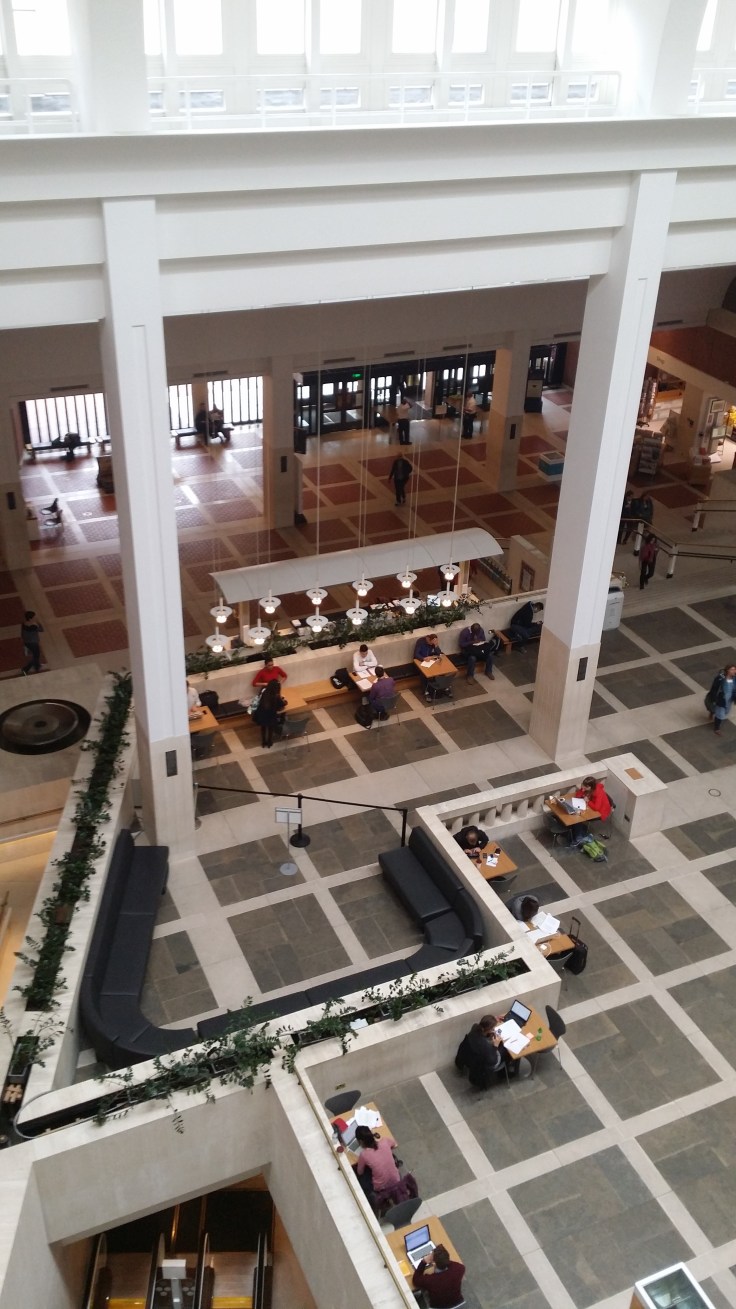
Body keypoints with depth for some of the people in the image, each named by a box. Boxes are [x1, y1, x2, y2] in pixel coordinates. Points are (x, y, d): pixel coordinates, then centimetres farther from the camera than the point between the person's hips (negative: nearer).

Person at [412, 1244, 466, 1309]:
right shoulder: (458, 1269, -34)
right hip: (457, 1301, 2)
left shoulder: (428, 1279, -38)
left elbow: (415, 1282, -14)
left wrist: (424, 1262, -20)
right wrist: (444, 1260, -11)